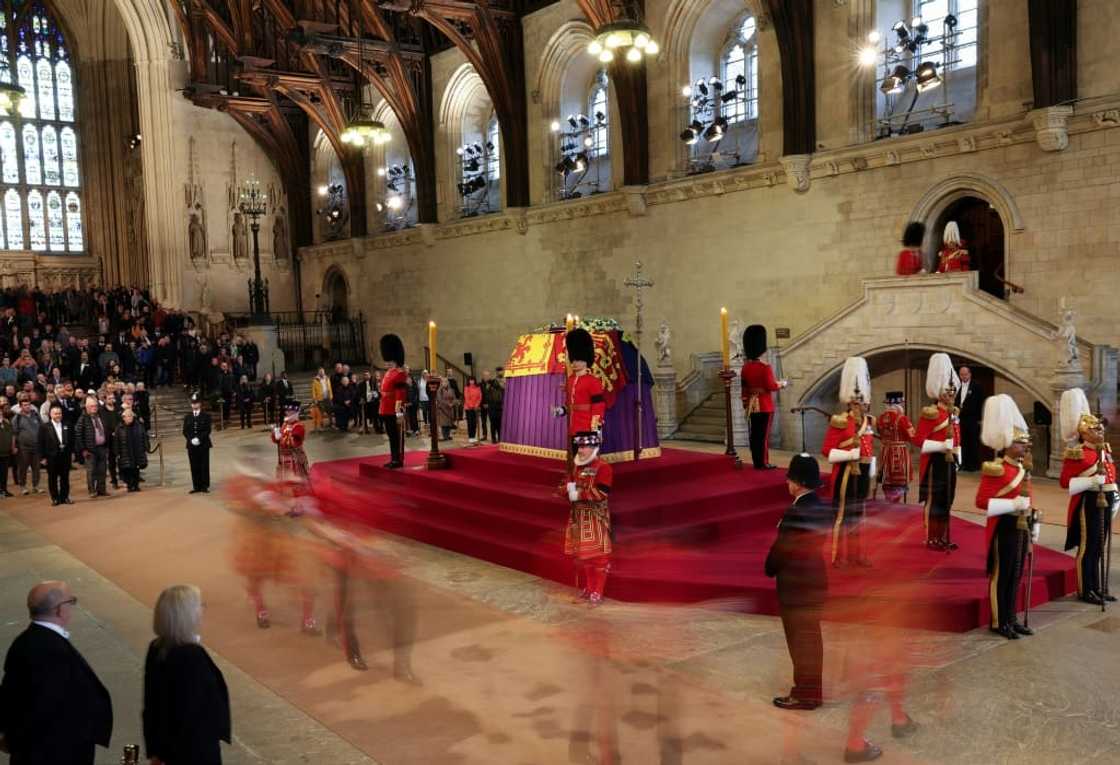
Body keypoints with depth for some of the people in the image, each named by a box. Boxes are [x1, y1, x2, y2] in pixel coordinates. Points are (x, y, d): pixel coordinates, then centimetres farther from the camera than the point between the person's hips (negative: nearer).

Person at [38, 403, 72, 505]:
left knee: (65, 478, 7)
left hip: (65, 456, 3)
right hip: (51, 457, -2)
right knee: (52, 478, 4)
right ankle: (55, 498, 13)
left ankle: (65, 497, 16)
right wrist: (43, 457, -7)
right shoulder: (45, 427, -1)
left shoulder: (67, 426, 8)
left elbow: (71, 440, 11)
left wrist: (70, 451, 1)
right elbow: (41, 443, -3)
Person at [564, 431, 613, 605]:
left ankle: (596, 592, 5)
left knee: (597, 555, -2)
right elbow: (567, 486, 11)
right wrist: (569, 489, -13)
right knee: (580, 554, 13)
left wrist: (579, 494, -19)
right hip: (578, 517, 7)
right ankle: (584, 588, 26)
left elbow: (600, 493, -22)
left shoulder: (603, 468, -13)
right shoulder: (575, 467, 10)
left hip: (595, 519, -7)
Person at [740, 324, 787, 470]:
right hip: (765, 405, -6)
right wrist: (781, 384, 2)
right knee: (764, 434, -1)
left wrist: (745, 402, 18)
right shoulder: (765, 367, -17)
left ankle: (756, 462, 14)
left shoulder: (745, 367, 4)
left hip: (752, 405, 6)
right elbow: (771, 386, -17)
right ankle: (763, 463, 2)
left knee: (754, 434, 10)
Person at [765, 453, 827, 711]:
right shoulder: (819, 508, 4)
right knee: (810, 637, 17)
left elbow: (782, 547, -18)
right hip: (814, 578, 9)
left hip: (796, 583, -9)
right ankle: (811, 688, 28)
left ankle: (804, 694, 12)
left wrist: (769, 569, 0)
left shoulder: (796, 511, -24)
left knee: (800, 639, 2)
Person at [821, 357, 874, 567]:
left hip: (862, 473, 7)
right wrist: (851, 454, -22)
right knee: (842, 513, 0)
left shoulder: (869, 421, 9)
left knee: (858, 514, 14)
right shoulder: (839, 422, -13)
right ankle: (839, 557, 8)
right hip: (846, 474, -7)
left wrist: (872, 469, 12)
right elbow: (827, 451, -15)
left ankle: (856, 554, 24)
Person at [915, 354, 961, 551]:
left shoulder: (953, 412, 12)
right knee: (934, 500, -2)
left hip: (950, 462, 8)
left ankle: (943, 537, 21)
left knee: (947, 500, 13)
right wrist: (942, 446, -23)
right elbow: (919, 440, -17)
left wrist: (957, 458, 14)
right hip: (935, 463, -8)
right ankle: (932, 539, 6)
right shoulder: (930, 413, -14)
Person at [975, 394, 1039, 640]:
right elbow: (981, 501, -18)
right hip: (1005, 529, -8)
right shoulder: (995, 470, -15)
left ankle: (1011, 619, 23)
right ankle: (998, 622, 8)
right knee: (1001, 576, 0)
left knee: (1015, 575, 14)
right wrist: (1013, 504, -23)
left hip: (1022, 528, 8)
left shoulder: (1023, 468, 12)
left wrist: (1033, 524, 17)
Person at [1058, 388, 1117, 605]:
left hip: (1104, 501, 8)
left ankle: (1098, 587, 24)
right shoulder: (1077, 454, -13)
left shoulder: (1104, 449, 11)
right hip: (1089, 502, -8)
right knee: (1087, 547, -1)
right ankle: (1086, 591, 7)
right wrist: (1090, 482, -24)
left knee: (1098, 547, 15)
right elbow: (1065, 481, -16)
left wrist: (1113, 494, 14)